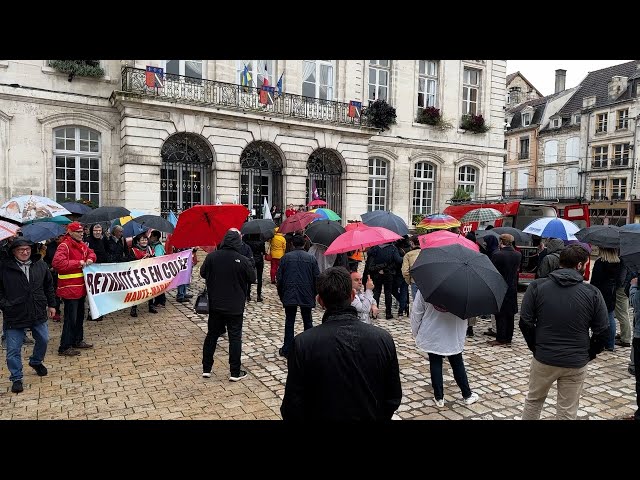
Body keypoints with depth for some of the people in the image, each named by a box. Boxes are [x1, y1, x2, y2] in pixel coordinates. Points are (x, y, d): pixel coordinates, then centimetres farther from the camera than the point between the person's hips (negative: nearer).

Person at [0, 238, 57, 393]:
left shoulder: (40, 265, 1)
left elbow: (49, 285, 12)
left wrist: (51, 304, 14)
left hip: (38, 313, 3)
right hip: (14, 316, -3)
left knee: (43, 340, 17)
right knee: (13, 350, 3)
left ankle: (36, 362, 45)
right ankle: (16, 378, 19)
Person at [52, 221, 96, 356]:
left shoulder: (82, 245, 11)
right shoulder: (64, 245, -16)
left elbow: (90, 253, 26)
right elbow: (57, 262, -28)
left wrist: (90, 259, 3)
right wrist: (77, 263, -25)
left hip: (80, 287, 9)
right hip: (69, 288, -9)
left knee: (80, 316, 19)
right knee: (71, 318, -5)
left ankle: (78, 340, 33)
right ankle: (64, 347, 5)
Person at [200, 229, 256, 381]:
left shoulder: (212, 257, -8)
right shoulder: (243, 260, -16)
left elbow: (203, 273, 7)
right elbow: (252, 279, -3)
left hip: (215, 305, 3)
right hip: (235, 306, -3)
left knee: (211, 335, 16)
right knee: (235, 338, 6)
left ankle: (206, 369, 24)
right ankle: (235, 372, 12)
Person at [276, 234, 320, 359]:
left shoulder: (286, 257, -1)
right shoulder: (311, 258, 0)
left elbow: (279, 278, 0)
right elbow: (317, 277, 0)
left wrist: (281, 294, 12)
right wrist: (314, 293, 13)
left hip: (289, 296, 0)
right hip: (307, 296, 1)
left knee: (289, 322, 7)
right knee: (307, 322, 12)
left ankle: (287, 350, 11)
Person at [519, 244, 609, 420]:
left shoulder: (537, 286, -7)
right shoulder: (593, 293, -7)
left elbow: (525, 322, -7)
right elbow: (603, 331, -4)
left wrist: (536, 347, 7)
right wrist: (589, 354, 10)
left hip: (543, 359, 0)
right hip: (576, 364, 0)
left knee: (533, 401, 21)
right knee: (568, 413, 14)